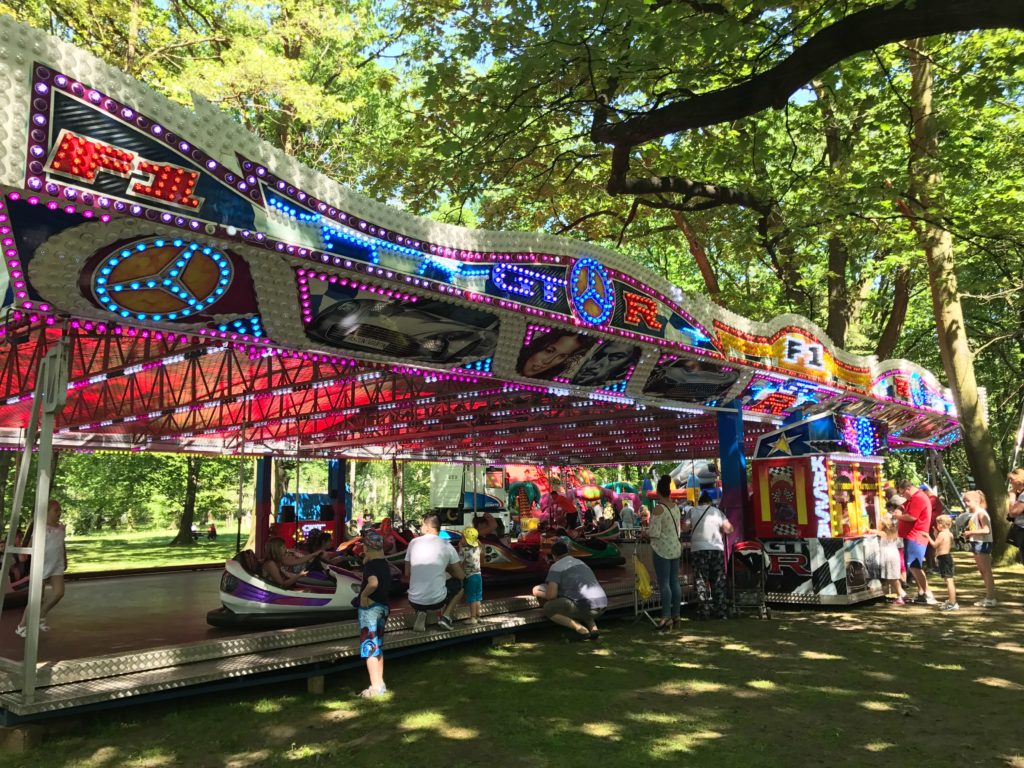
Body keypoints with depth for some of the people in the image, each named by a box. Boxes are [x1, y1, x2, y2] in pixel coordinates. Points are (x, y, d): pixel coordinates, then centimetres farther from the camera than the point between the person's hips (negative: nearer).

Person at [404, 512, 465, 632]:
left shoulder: (413, 542, 2)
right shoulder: (446, 546, -3)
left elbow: (407, 574, 11)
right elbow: (461, 576, 6)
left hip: (414, 601, 1)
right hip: (437, 601, -1)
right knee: (458, 583, 28)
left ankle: (420, 613, 7)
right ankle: (445, 616, 9)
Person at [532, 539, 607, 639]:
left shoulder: (556, 567, 2)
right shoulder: (580, 562, 25)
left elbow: (551, 595, -7)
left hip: (585, 606, -8)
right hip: (603, 605, 8)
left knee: (548, 608, 6)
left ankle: (581, 629, -6)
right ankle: (593, 627, 12)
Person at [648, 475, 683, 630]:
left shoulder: (658, 508, -16)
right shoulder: (675, 507, 7)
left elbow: (654, 533, -17)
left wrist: (645, 532, 2)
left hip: (663, 549, -7)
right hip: (675, 547, 7)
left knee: (664, 583, -5)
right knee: (674, 582, 11)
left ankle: (666, 617, -5)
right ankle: (676, 615, 16)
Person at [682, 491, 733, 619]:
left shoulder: (692, 511, 4)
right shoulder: (717, 511, 7)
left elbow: (684, 528, 0)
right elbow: (728, 529, 2)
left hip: (699, 549, -1)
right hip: (717, 549, 1)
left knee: (701, 582, 3)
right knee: (718, 582, 9)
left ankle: (704, 612, 1)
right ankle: (721, 612, 9)